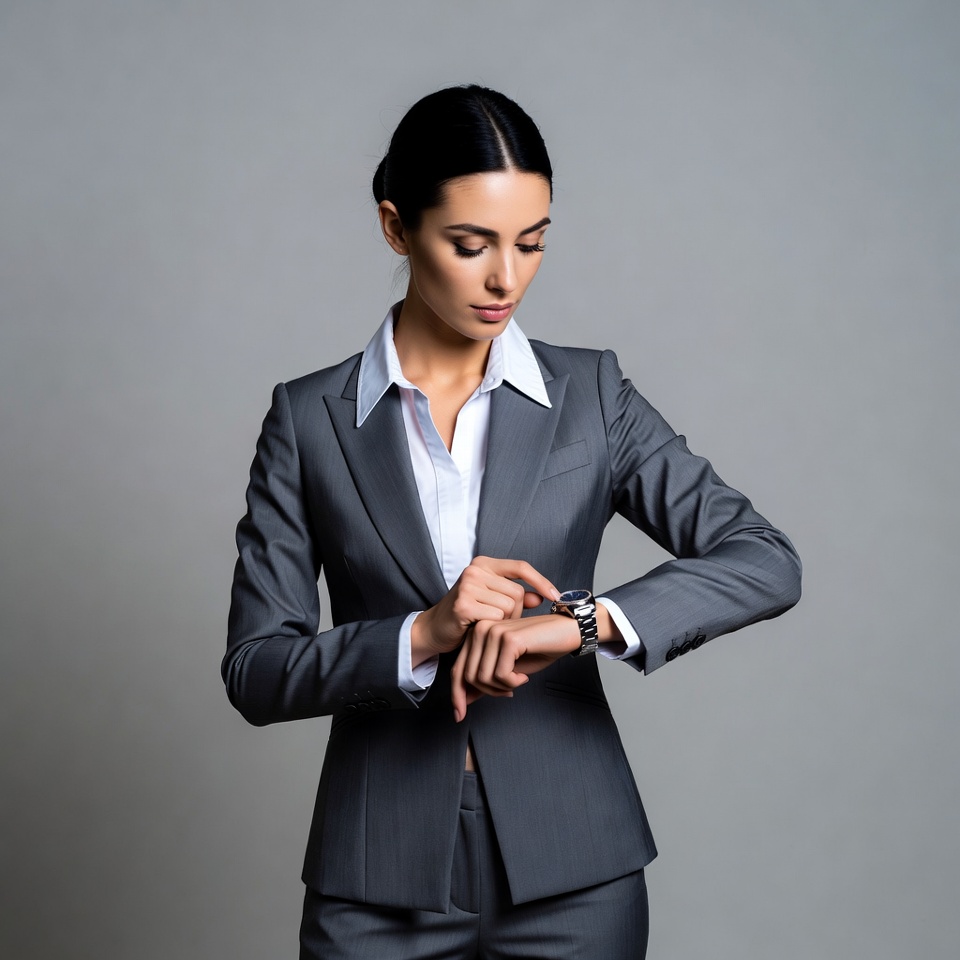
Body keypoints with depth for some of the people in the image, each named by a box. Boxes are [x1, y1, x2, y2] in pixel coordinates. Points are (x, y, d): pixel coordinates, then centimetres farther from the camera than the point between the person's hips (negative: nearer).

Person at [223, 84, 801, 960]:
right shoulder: (311, 418, -1)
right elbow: (256, 670, -3)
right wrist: (419, 636, -20)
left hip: (572, 874, 1)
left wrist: (582, 621, -23)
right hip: (381, 883, 0)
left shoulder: (591, 395, 0)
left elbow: (764, 563, -9)